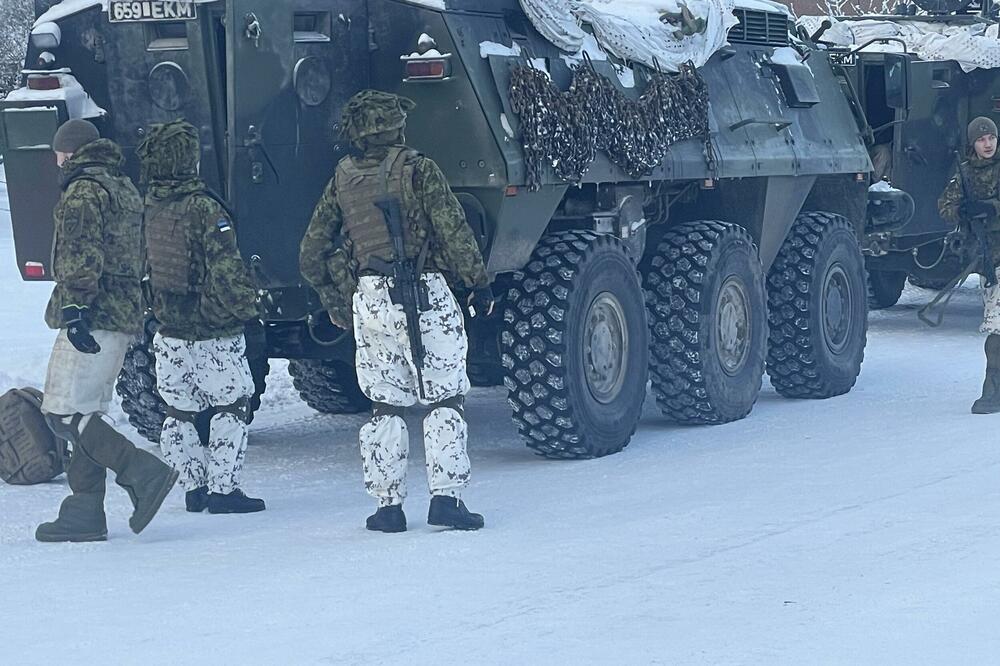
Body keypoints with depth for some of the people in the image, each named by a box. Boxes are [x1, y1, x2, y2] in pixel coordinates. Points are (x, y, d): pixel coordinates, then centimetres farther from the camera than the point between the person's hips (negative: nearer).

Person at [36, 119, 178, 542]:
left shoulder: (83, 191, -8)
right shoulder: (125, 189, 21)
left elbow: (81, 255, -18)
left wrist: (73, 308, -23)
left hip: (93, 319, -10)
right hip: (124, 316, 10)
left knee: (64, 412, -11)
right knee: (85, 412, 11)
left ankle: (144, 473, -19)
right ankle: (85, 513, 9)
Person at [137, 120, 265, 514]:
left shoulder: (143, 207, 2)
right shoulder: (203, 208, -17)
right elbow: (226, 271, -20)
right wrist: (247, 308, -8)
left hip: (168, 331, 6)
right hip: (212, 332, -6)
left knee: (179, 411, 14)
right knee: (230, 406, 4)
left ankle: (194, 488, 17)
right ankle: (222, 488, 1)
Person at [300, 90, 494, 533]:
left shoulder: (342, 180, 9)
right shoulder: (418, 170, -4)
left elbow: (311, 256, 13)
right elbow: (454, 232, -9)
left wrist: (338, 306, 22)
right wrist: (479, 282, 0)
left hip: (369, 301, 4)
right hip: (425, 296, -4)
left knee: (384, 404, 10)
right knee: (444, 400, 3)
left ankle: (388, 505, 8)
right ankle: (445, 497, -4)